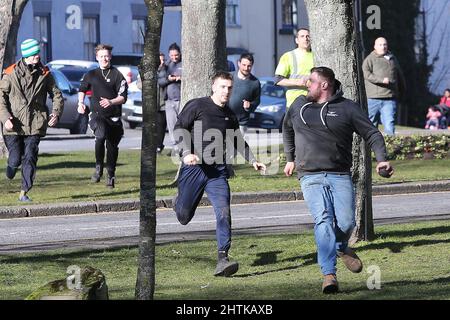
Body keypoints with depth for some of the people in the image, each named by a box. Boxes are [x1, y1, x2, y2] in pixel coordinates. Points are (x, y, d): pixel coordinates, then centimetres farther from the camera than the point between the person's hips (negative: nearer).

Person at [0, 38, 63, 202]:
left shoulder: (44, 74, 5)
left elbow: (57, 95, 13)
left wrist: (56, 113, -5)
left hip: (35, 124, 1)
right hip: (14, 125, -1)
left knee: (30, 158, -6)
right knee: (15, 158, -1)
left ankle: (24, 192, 2)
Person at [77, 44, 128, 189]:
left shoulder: (117, 75, 2)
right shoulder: (91, 75, 11)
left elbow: (123, 97, -3)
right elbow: (82, 89, 28)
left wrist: (111, 102, -22)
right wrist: (81, 103, 11)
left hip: (113, 117, 0)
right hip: (97, 114, 0)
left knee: (112, 146, 6)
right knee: (101, 136, -29)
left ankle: (111, 175, 24)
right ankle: (98, 167, -15)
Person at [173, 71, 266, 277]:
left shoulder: (229, 115, 13)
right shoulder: (197, 106, -3)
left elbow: (238, 142, 28)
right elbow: (179, 129, -8)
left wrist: (253, 161, 17)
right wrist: (187, 153, -22)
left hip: (217, 171, 3)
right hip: (193, 167, -3)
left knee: (223, 212, -16)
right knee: (184, 217, 3)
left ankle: (222, 259, -17)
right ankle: (180, 202, 42)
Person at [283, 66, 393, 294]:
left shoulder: (347, 108, 4)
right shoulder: (299, 105, 14)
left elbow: (372, 134, 4)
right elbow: (287, 129, 33)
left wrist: (381, 159, -11)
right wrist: (290, 159, 34)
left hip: (340, 176, -1)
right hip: (311, 177, 1)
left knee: (346, 222, -10)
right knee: (323, 220, -18)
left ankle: (341, 248, 28)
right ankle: (329, 275, -23)